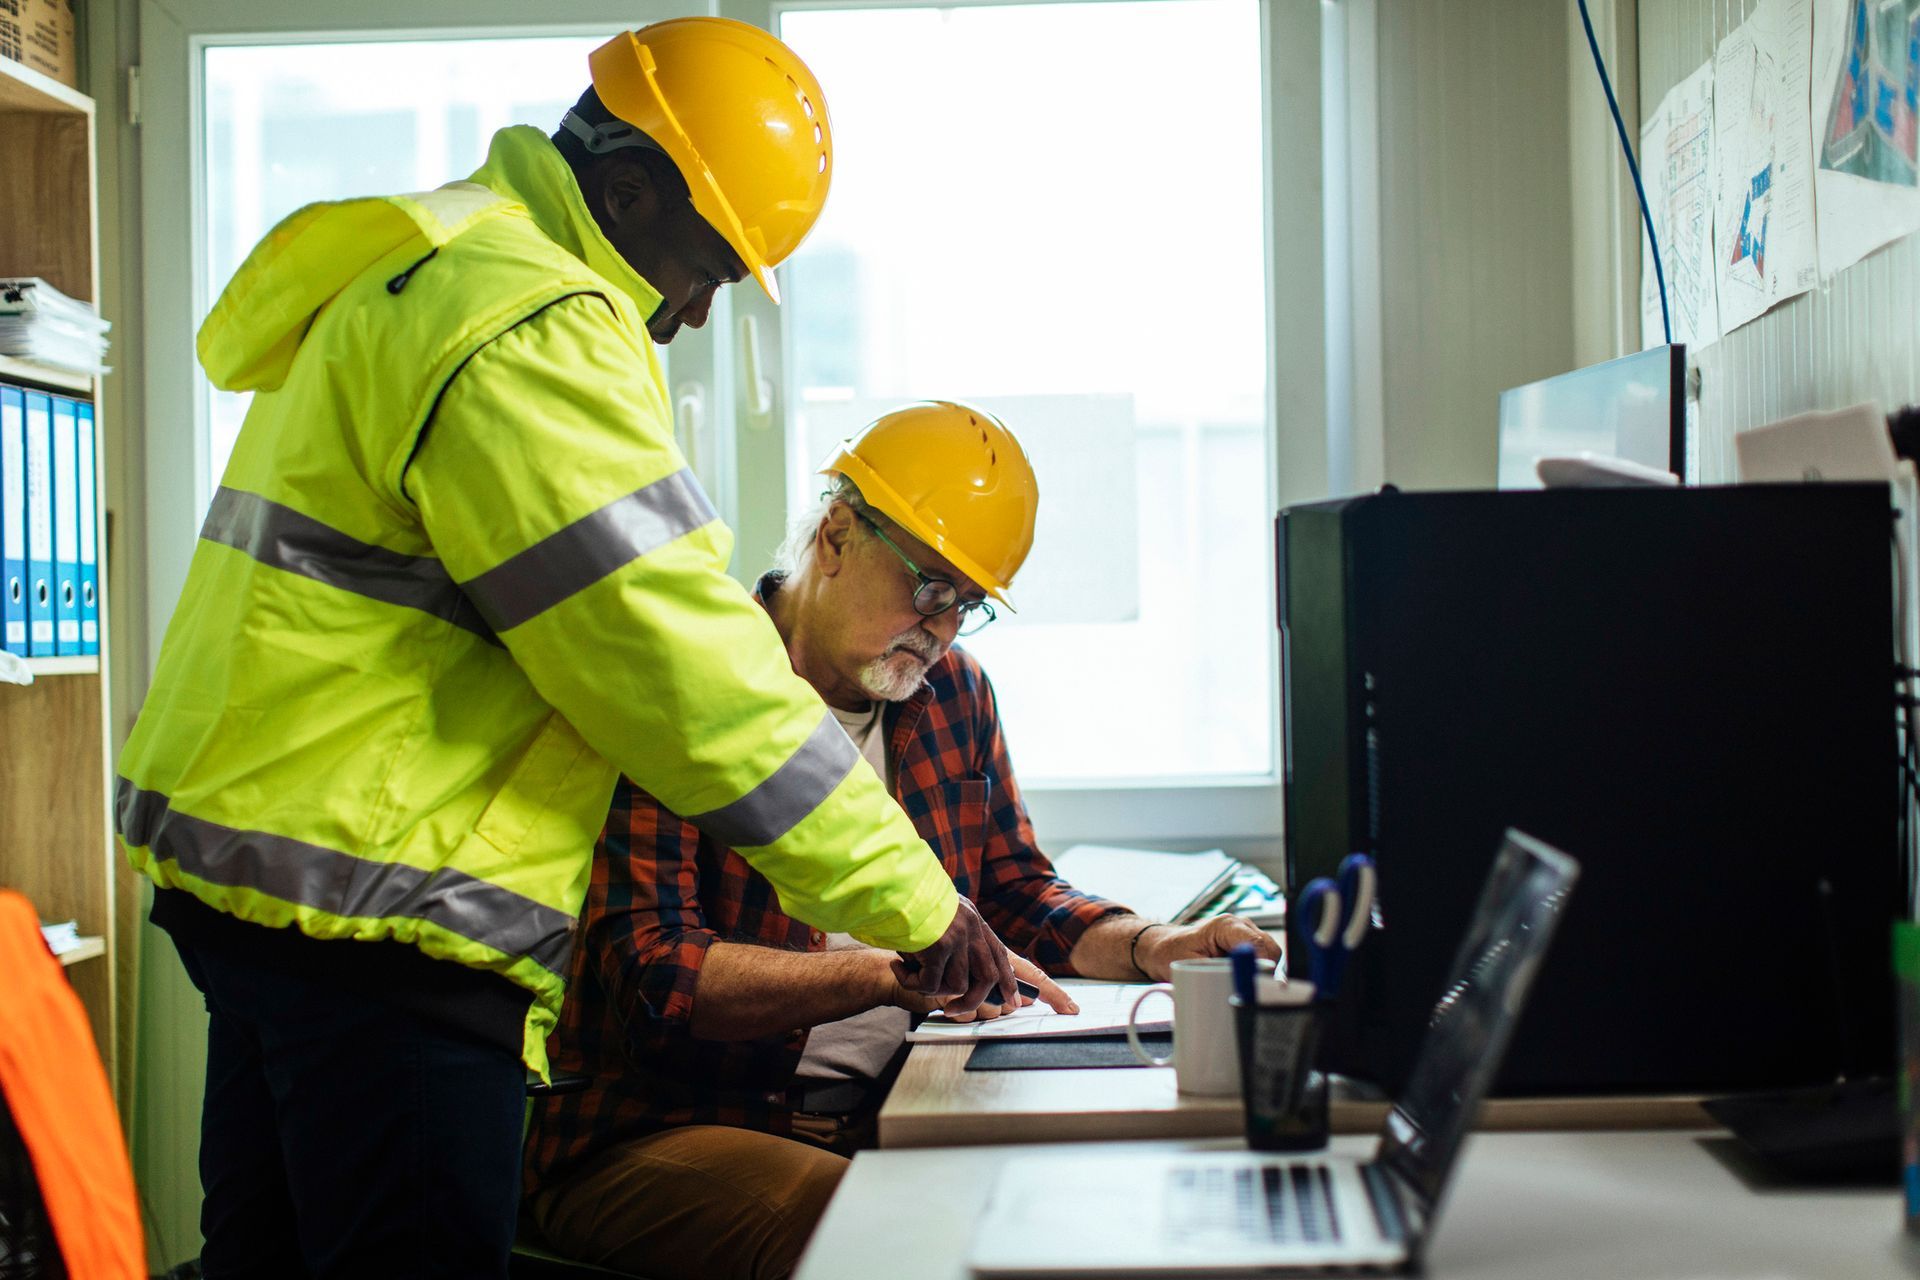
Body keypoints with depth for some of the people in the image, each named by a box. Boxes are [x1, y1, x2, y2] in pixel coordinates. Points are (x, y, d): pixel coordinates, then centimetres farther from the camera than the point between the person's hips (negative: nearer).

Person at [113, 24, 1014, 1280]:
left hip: (256, 860, 11)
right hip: (369, 906, -11)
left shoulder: (411, 280, 18)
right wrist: (919, 905, -14)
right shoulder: (530, 333, -17)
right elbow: (677, 662, -20)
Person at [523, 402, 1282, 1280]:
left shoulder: (954, 693, 13)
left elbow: (1014, 894, 21)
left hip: (882, 1118, 7)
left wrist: (1151, 947, 1)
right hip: (652, 1134, -7)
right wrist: (890, 974, -29)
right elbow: (651, 968, -20)